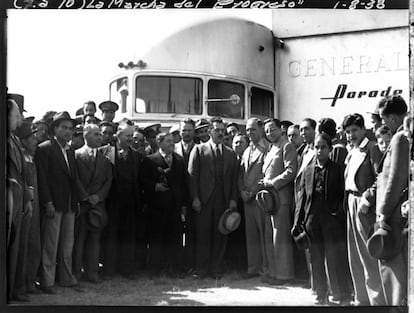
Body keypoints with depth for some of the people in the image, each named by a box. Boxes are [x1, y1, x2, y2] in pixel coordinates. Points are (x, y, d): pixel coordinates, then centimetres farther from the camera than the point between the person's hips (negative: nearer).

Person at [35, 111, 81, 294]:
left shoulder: (70, 151, 16)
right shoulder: (44, 149, -5)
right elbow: (42, 178, -11)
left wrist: (77, 200, 10)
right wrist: (48, 202, -16)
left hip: (70, 204, 7)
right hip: (53, 204, -7)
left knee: (68, 244, 11)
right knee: (50, 244, -2)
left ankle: (66, 278, 18)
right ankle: (47, 281, 4)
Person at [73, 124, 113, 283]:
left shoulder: (104, 157, 14)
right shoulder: (77, 155, 1)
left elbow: (108, 180, 9)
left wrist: (98, 196, -5)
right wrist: (86, 197, -10)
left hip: (98, 203, 4)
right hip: (81, 202, -4)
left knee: (95, 237, 4)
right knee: (78, 237, -2)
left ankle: (91, 272, 9)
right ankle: (76, 272, 5)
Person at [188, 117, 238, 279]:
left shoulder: (230, 153, 16)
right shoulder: (199, 150, 7)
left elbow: (234, 179, 12)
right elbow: (192, 175, 1)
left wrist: (233, 199, 1)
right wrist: (195, 198, -8)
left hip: (223, 200, 3)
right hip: (204, 199, -2)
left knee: (220, 235, 3)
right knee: (203, 235, -1)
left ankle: (216, 269, 11)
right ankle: (201, 269, 7)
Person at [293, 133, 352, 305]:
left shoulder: (337, 169, 2)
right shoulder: (308, 170, 10)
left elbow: (344, 194, 0)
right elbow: (301, 196, 9)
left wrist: (339, 212, -12)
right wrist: (297, 222, 5)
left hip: (332, 218, -3)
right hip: (312, 218, 3)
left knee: (335, 258, -1)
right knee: (316, 258, 8)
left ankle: (344, 295, 10)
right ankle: (321, 294, 20)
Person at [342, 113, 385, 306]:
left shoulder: (372, 148, -10)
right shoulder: (352, 152, 16)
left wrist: (366, 200, -22)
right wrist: (348, 202, 10)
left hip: (364, 205, -9)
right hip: (351, 203, 9)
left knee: (368, 255, -5)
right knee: (355, 256, 14)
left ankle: (377, 300, 3)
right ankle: (361, 299, 24)